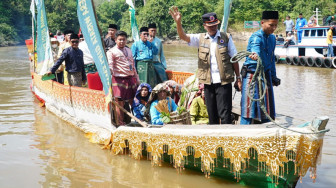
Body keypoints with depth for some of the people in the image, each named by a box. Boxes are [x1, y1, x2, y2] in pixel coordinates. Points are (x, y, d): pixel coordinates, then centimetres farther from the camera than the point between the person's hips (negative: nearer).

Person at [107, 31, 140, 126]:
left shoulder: (128, 50, 18)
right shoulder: (112, 52, -2)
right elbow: (109, 64, -14)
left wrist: (137, 78, 23)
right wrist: (110, 71, -36)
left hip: (131, 78, 6)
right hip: (119, 79, -6)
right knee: (120, 102, -3)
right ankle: (121, 123, 4)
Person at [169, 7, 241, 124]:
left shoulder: (226, 38, 3)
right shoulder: (200, 38, 7)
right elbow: (183, 36, -6)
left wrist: (238, 78, 2)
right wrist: (178, 22, -23)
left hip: (224, 82, -3)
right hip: (208, 82, 3)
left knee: (225, 114, -4)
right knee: (212, 114, 11)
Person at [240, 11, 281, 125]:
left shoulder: (272, 38, 12)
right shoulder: (256, 37, -13)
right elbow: (255, 48, -37)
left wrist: (273, 76, 23)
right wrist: (255, 54, -60)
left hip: (266, 75, 7)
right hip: (252, 75, -7)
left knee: (267, 108, 9)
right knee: (249, 108, -8)